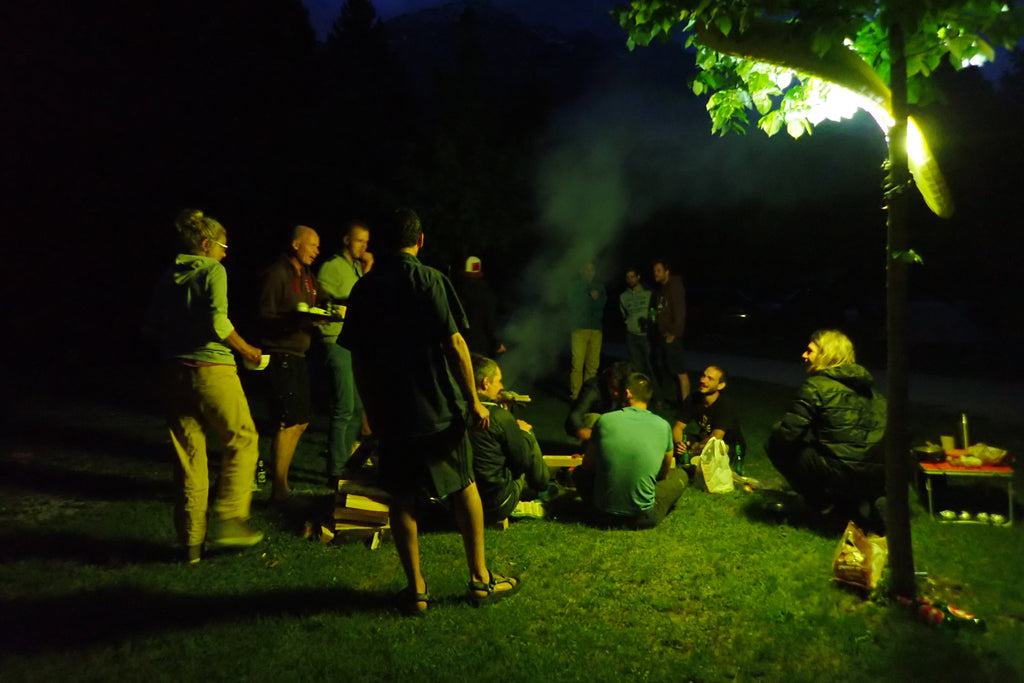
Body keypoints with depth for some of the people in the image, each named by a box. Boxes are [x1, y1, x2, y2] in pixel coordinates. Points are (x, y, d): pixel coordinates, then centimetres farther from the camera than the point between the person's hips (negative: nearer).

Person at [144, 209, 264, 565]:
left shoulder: (168, 275, 12)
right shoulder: (212, 270, -6)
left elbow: (153, 325, 11)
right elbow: (218, 321, -18)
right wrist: (245, 349, -4)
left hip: (175, 372, 6)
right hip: (211, 371, -6)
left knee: (188, 455, 11)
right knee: (242, 440, 11)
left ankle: (191, 542, 17)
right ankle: (229, 520, 5)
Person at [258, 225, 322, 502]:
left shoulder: (307, 276, 17)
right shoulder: (276, 274, -10)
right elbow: (265, 315, -15)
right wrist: (298, 320, -25)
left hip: (298, 354, 10)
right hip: (280, 354, -10)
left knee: (301, 421, 15)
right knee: (288, 423, -8)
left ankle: (280, 476, 28)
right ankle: (279, 489, 1)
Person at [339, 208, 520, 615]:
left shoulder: (363, 289, 5)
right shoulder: (429, 279, -8)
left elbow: (357, 359, 7)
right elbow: (454, 343, -14)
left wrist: (371, 409, 17)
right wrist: (474, 400, -8)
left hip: (390, 411, 3)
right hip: (439, 406, -3)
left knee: (402, 498, 11)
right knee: (465, 489, 12)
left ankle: (416, 589, 15)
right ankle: (480, 580, 20)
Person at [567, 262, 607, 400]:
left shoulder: (599, 286, 21)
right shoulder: (575, 285, 11)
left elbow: (603, 302, 5)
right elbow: (571, 302, -3)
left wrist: (585, 301, -4)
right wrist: (590, 297, 0)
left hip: (596, 328, 3)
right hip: (580, 327, -3)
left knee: (593, 363, -3)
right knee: (577, 363, -12)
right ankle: (575, 394, -9)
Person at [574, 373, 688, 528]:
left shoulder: (605, 420, -6)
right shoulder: (663, 426, -5)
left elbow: (587, 467, 8)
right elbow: (664, 473, 12)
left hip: (603, 516, 1)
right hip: (643, 518, 0)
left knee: (580, 472, 31)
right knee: (680, 475, 24)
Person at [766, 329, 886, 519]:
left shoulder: (816, 386, -7)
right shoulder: (867, 385, 15)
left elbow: (787, 434, -10)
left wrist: (777, 430, 14)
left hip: (842, 475, -7)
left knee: (778, 446, 8)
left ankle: (823, 502, 8)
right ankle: (857, 502, 16)